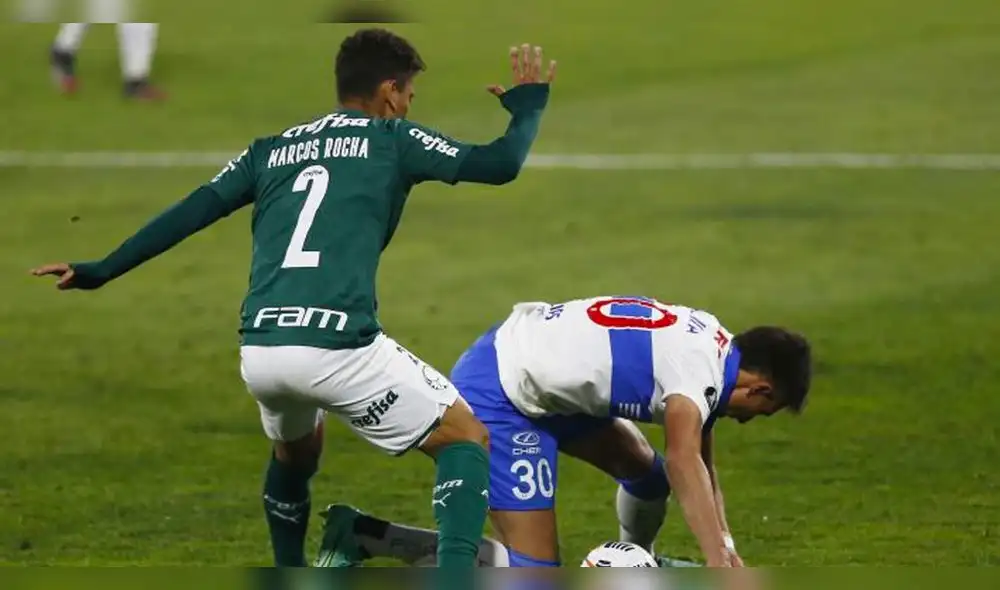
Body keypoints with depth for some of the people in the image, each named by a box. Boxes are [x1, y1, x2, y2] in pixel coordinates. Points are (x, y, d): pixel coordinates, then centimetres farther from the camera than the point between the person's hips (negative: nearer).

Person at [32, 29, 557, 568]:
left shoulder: (273, 149, 22)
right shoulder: (392, 139, 10)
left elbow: (191, 212, 21)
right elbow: (500, 165, 8)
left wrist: (101, 271, 27)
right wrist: (528, 102, 27)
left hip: (258, 350, 5)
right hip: (338, 345, -5)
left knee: (295, 449, 36)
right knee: (465, 437, 9)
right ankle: (455, 573, -12)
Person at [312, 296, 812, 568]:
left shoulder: (711, 343, 9)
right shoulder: (698, 371, -20)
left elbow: (702, 466, 16)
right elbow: (684, 462, -37)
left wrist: (726, 548, 4)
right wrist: (719, 564, -44)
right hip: (498, 395, -10)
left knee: (643, 469, 21)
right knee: (535, 574, -11)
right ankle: (365, 538, -12)